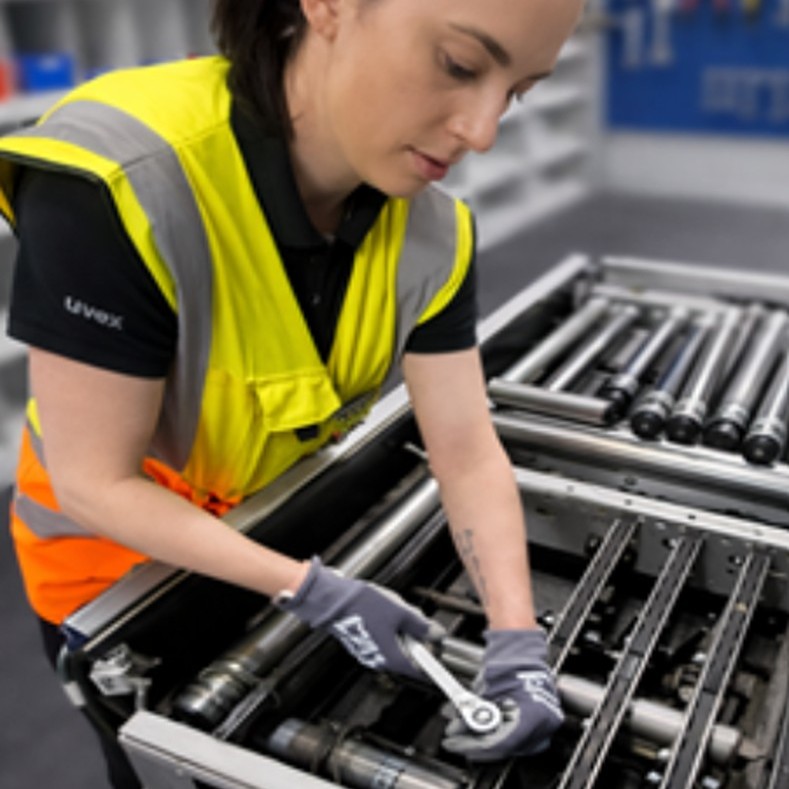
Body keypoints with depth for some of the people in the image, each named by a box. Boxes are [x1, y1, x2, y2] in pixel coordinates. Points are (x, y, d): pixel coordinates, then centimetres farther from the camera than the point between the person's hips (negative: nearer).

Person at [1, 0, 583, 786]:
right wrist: (313, 592, -29)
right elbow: (95, 485, -29)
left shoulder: (431, 233, -20)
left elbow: (467, 455, -16)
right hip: (114, 547, -4)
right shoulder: (116, 183, -37)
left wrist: (517, 643, -27)